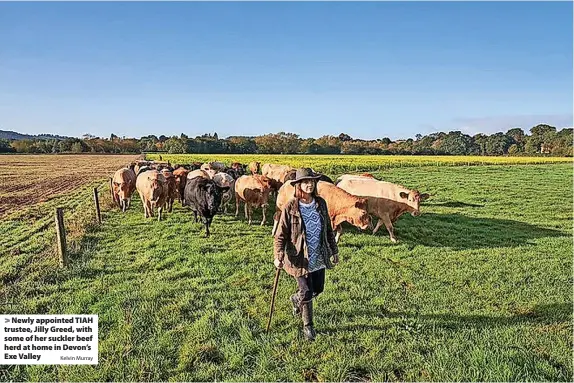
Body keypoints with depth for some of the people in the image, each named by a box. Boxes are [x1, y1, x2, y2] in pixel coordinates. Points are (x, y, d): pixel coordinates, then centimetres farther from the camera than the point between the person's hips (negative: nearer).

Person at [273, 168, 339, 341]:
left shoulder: (321, 203, -1)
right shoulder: (290, 207, -14)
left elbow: (328, 229, 10)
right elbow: (280, 235, -12)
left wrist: (334, 250, 15)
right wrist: (278, 256, -25)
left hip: (319, 257, 5)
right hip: (300, 258, -5)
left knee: (318, 289, 18)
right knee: (306, 293, 3)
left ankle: (296, 299, 49)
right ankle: (308, 326, 29)